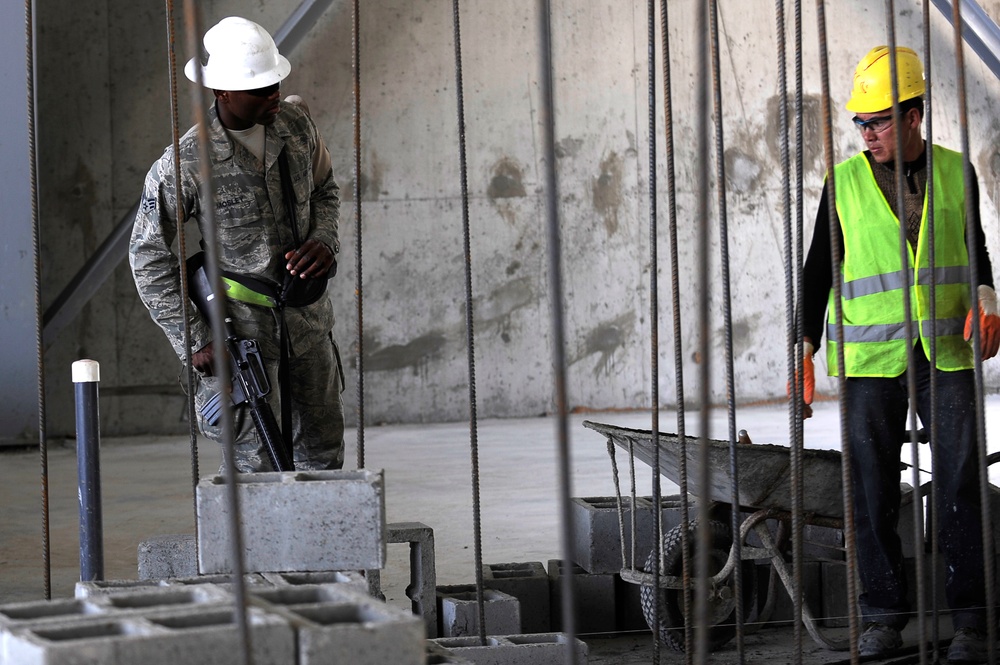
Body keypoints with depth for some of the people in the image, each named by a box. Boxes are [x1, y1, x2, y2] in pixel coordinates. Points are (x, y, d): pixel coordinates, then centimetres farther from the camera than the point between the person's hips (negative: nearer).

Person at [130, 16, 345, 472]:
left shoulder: (295, 123, -3)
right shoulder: (185, 163, -18)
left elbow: (325, 190, 16)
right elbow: (149, 257, -10)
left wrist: (325, 242, -7)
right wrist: (194, 341, -14)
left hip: (307, 314, 5)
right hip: (242, 326, -5)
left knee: (322, 454, 14)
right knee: (257, 467, -5)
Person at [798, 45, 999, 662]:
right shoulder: (845, 182, 4)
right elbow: (820, 267, 9)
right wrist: (805, 347, 4)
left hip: (948, 353, 0)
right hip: (871, 356, 0)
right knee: (873, 489, 0)